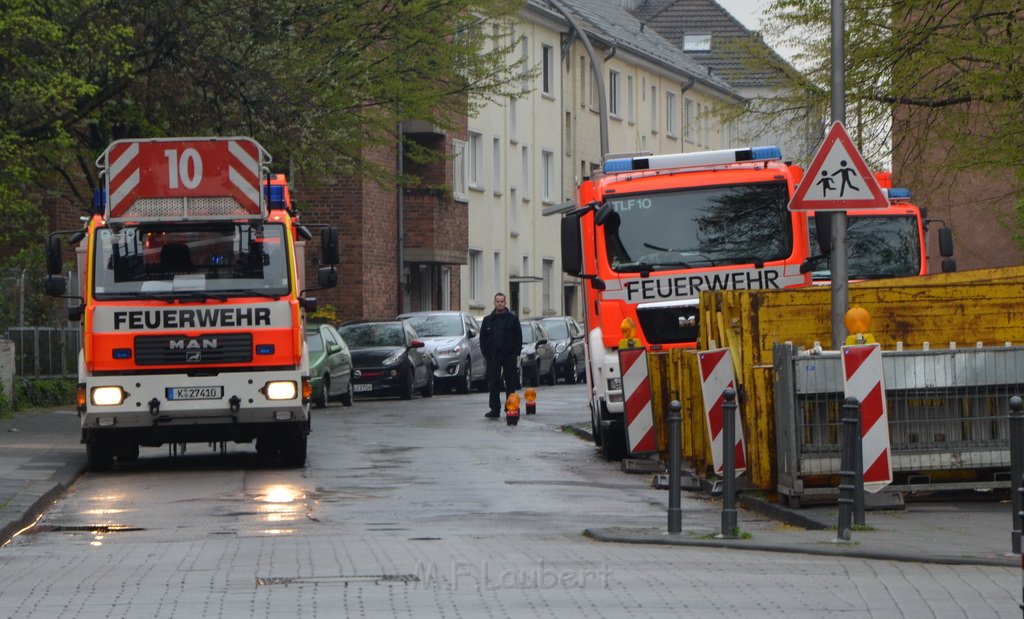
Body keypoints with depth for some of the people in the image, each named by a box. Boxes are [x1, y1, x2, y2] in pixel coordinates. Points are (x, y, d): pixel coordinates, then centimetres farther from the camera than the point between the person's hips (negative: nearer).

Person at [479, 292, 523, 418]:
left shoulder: (512, 319, 4)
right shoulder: (488, 320, 10)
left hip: (509, 356, -2)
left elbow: (518, 336, 3)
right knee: (493, 384, 0)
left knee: (510, 384, 2)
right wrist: (486, 353, 0)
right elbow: (482, 338, 11)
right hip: (493, 356, 2)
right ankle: (495, 410, 3)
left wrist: (517, 353, -6)